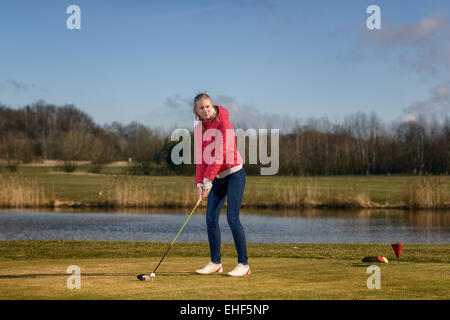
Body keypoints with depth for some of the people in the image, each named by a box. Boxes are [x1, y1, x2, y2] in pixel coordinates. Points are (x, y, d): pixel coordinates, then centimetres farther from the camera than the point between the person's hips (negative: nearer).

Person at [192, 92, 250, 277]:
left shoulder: (223, 124, -15)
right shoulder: (198, 129, 7)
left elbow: (220, 154, -21)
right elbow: (200, 157, 6)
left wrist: (208, 179, -25)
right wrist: (200, 182, -6)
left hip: (234, 174, -7)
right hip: (217, 178, 7)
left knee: (232, 218, -13)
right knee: (211, 218, 2)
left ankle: (243, 264, -8)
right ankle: (215, 263, 11)